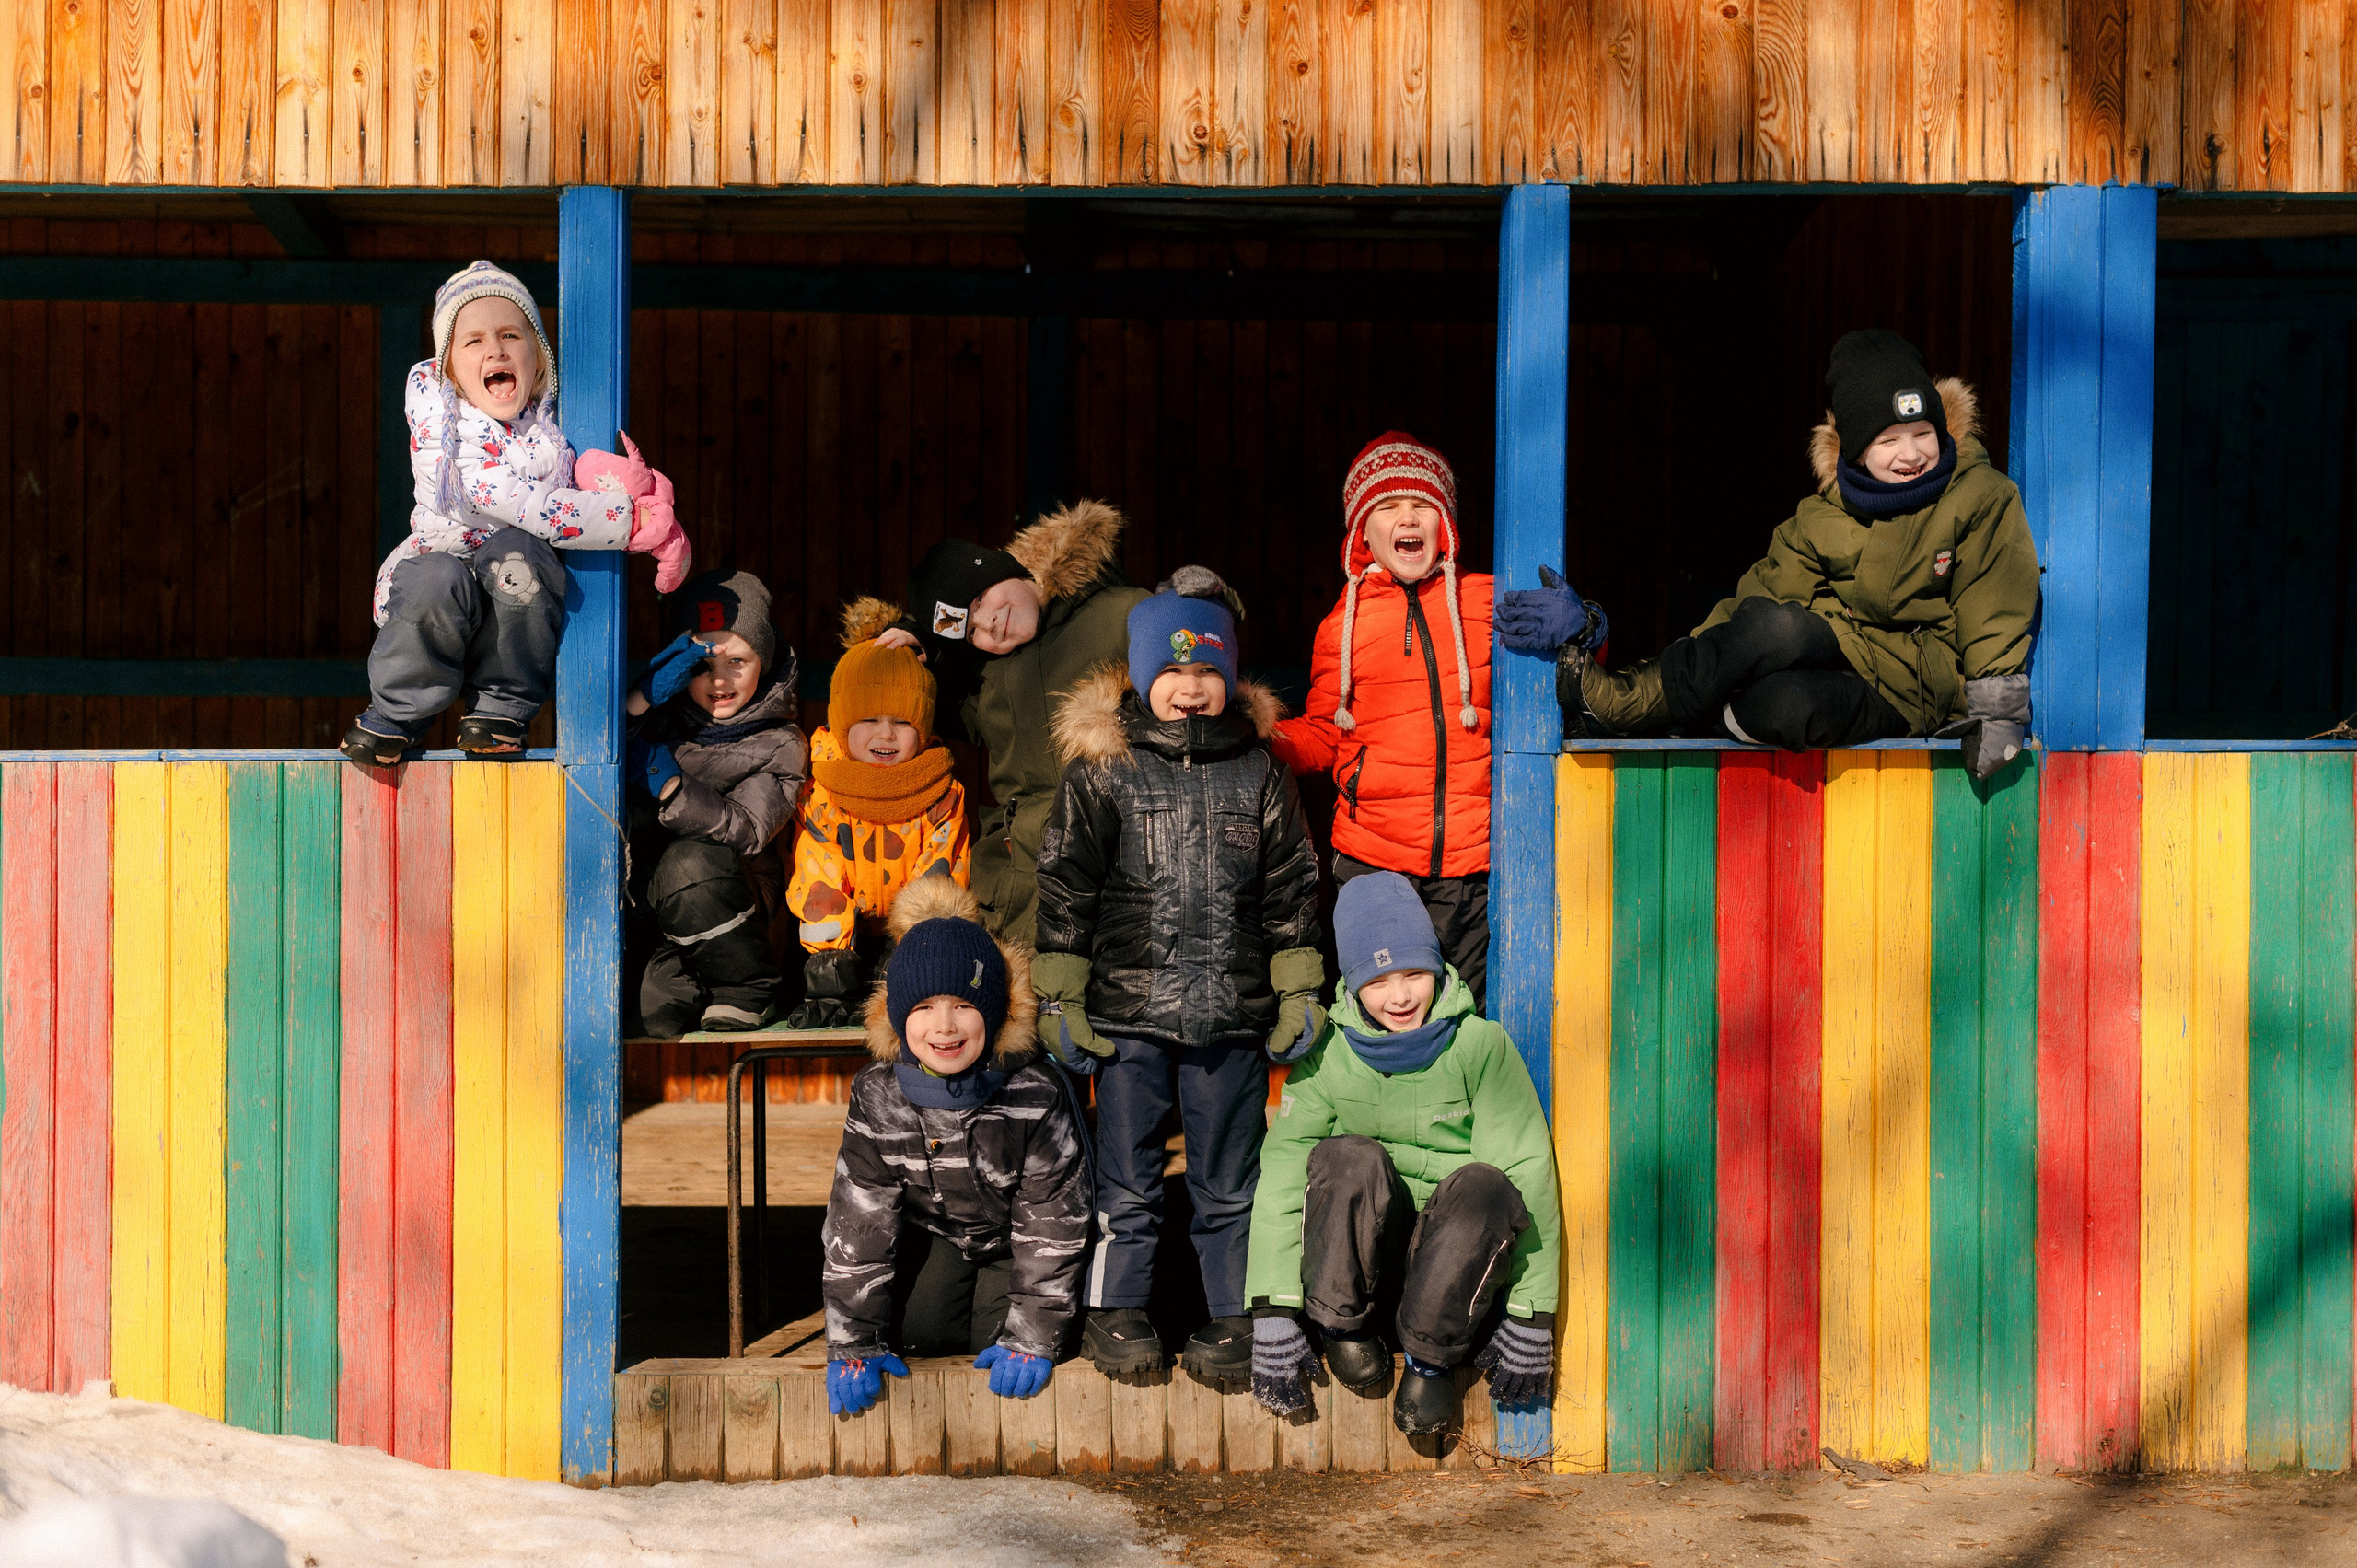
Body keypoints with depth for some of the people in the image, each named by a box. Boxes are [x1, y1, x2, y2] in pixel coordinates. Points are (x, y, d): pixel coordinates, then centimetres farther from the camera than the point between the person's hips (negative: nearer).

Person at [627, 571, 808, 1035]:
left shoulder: (780, 746, 0)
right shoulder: (661, 720, 7)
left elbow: (747, 830, -17)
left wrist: (667, 784, -28)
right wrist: (643, 697, -21)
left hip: (724, 903, -2)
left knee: (690, 860, -34)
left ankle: (749, 991, -16)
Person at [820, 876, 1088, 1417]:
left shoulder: (1038, 1094, -30)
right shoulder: (877, 1097, -23)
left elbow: (1053, 1220, -23)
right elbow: (857, 1219, -19)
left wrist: (1033, 1336, -26)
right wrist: (854, 1342, -21)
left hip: (1016, 1236, -2)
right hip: (935, 1230, 2)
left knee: (999, 1335, -15)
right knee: (919, 1331, -13)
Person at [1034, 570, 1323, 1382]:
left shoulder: (1259, 773, 7)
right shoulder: (1103, 770, 1)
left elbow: (1291, 887, 11)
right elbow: (1064, 882, 2)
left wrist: (1299, 989, 7)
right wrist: (1060, 996, -1)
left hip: (1232, 1013, 2)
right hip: (1130, 1014, -1)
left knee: (1229, 1181, 9)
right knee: (1127, 1179, 6)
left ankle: (1235, 1317, 19)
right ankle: (1116, 1311, 19)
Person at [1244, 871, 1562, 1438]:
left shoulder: (1480, 1045, -9)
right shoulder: (1329, 1051, -4)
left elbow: (1528, 1175, -10)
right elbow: (1281, 1168, -11)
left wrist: (1531, 1318, -14)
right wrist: (1272, 1314, -20)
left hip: (1453, 1254, 0)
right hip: (1360, 1252, 0)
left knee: (1483, 1186, -32)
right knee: (1349, 1160, -30)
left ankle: (1430, 1358, -15)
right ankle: (1347, 1327, -9)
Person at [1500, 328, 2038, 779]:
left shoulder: (1980, 497, -2)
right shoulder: (1823, 517, 6)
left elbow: (1996, 606, -2)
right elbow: (1765, 594, 3)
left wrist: (1998, 711, -9)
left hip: (1916, 683, -3)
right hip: (1832, 650, 3)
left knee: (1789, 705, -37)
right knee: (1774, 624, -36)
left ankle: (1602, 705, -25)